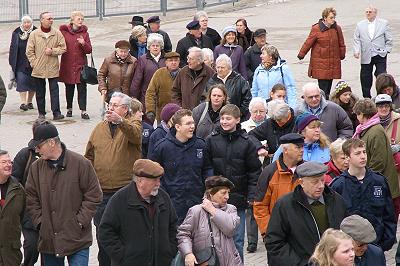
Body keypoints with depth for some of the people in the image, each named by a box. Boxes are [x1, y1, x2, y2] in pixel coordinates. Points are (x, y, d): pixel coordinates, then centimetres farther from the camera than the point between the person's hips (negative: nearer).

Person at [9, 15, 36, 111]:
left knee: (32, 83, 8)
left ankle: (29, 101, 22)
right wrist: (12, 62, 5)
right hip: (20, 63, 0)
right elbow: (12, 48, 8)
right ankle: (23, 102, -9)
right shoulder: (16, 33, 3)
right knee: (21, 82, -8)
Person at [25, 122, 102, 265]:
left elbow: (94, 195, -5)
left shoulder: (80, 163, -8)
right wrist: (39, 221, -1)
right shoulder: (36, 167, 4)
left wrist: (80, 221, -9)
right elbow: (31, 198, 10)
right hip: (48, 240, 4)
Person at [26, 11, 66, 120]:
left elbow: (63, 48, 3)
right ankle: (41, 113, 17)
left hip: (53, 68, 0)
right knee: (40, 92, 7)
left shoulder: (57, 33, 1)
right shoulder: (34, 34, 0)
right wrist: (34, 63, -5)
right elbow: (29, 51, 2)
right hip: (38, 69, 0)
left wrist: (52, 51, -12)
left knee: (54, 91, -3)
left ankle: (56, 112, -1)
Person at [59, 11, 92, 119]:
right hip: (67, 65, 0)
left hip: (80, 65, 0)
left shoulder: (84, 33, 4)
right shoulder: (64, 31, 1)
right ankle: (69, 109, 24)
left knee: (82, 88, -5)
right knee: (69, 88, 10)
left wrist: (84, 43, -17)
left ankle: (83, 111, -4)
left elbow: (89, 50, 0)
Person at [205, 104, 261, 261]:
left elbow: (255, 172, 3)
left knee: (237, 240, 6)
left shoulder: (246, 143, 0)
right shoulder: (211, 141, 0)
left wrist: (252, 196, -4)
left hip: (239, 200, 0)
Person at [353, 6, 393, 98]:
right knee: (365, 79, 5)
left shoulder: (384, 23, 4)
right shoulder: (360, 25, 9)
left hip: (380, 55, -2)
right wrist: (356, 51, -7)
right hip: (366, 57, 2)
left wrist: (386, 51, -1)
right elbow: (356, 40, 7)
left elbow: (389, 39, 6)